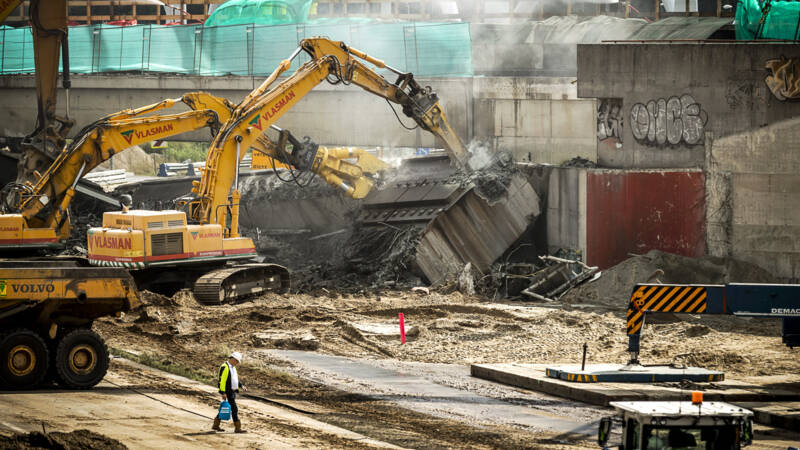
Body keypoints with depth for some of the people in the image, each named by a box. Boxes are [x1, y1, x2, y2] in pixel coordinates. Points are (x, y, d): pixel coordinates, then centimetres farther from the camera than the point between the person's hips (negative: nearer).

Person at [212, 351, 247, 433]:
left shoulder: (233, 367, 16)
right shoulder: (224, 367, -15)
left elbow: (236, 379, 25)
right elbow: (221, 381, -20)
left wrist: (242, 386, 9)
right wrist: (223, 392, -24)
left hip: (233, 392, 10)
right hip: (228, 393, -10)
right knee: (234, 409, -10)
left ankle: (216, 425, 24)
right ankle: (237, 428, -8)